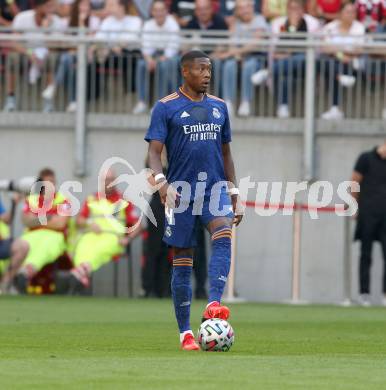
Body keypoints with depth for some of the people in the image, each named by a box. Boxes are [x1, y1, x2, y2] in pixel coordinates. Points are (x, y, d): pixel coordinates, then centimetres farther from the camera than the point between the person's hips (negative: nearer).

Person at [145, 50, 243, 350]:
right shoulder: (166, 108, 1)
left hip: (215, 188, 3)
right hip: (181, 191, -3)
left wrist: (234, 192, 16)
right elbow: (154, 151, -6)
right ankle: (185, 333, 7)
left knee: (223, 236, -27)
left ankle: (214, 304, -39)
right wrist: (161, 181, -24)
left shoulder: (219, 106, 14)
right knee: (182, 261, 0)